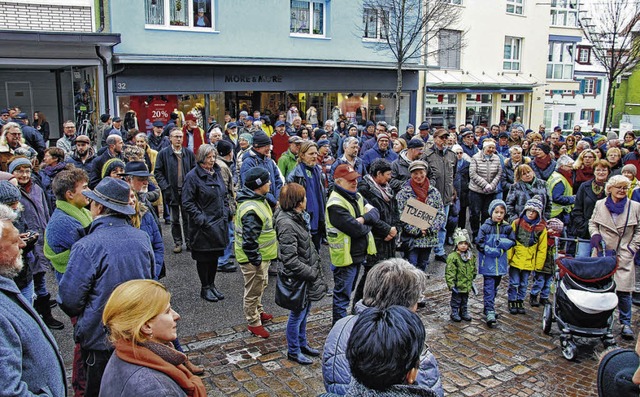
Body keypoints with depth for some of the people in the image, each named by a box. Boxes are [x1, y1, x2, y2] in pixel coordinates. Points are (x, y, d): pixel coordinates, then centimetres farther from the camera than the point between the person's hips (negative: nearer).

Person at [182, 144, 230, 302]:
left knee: (215, 255, 15)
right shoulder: (193, 176, -13)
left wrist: (226, 213, 7)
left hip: (219, 223, 7)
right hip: (203, 226, -7)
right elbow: (187, 202, -14)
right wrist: (200, 218, -19)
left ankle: (212, 285, 29)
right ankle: (205, 288, 20)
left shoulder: (217, 173, 9)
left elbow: (224, 195, 18)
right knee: (203, 257, 6)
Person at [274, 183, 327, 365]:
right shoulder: (287, 224, -26)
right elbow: (290, 260, -27)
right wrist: (312, 273, -19)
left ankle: (302, 343, 42)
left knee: (305, 311, 23)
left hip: (307, 276, 9)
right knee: (297, 315, 8)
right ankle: (293, 351, 26)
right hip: (298, 278, -9)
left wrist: (315, 268, 10)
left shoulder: (298, 217, 4)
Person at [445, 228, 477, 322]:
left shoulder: (471, 257, 3)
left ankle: (464, 312, 34)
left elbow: (473, 270, 17)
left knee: (465, 300, 19)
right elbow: (449, 272, -19)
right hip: (458, 285, -6)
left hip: (467, 285, 6)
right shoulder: (453, 257, -18)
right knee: (456, 300, 7)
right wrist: (451, 285, -22)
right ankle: (454, 313, 21)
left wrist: (471, 281, 20)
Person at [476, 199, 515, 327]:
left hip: (500, 263, 4)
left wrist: (502, 242, -15)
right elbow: (479, 244, -10)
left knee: (495, 286, 16)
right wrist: (492, 251, -17)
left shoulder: (507, 227, 3)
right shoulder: (485, 227, -8)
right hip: (488, 263, -4)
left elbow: (512, 242, 4)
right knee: (489, 287, -6)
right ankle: (489, 312, -6)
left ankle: (489, 307, 30)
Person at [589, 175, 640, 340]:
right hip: (602, 253, 1)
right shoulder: (600, 204, 7)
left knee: (623, 290, -4)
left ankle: (626, 323, 9)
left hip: (624, 255, -1)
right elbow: (592, 223, 17)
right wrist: (595, 234, -2)